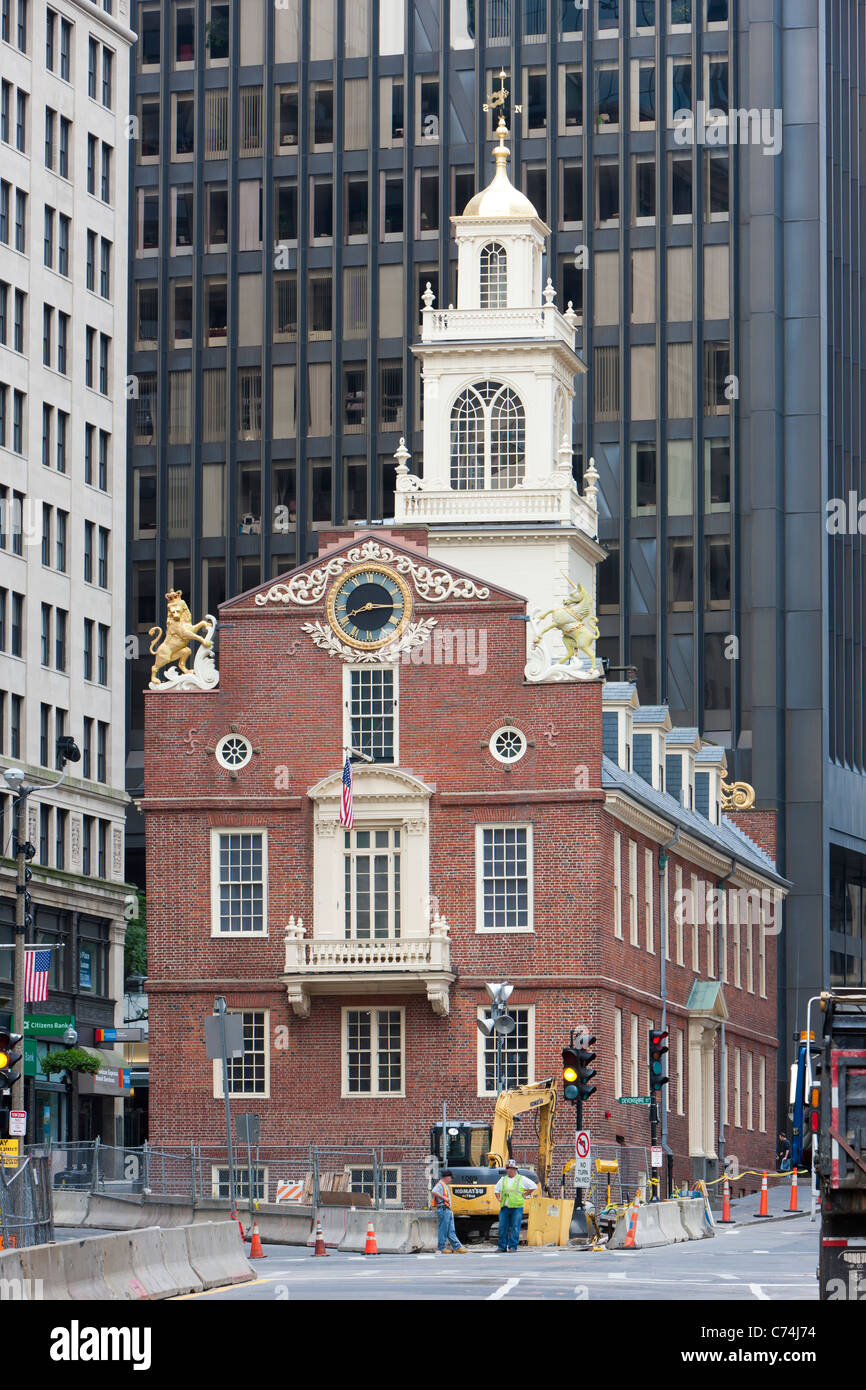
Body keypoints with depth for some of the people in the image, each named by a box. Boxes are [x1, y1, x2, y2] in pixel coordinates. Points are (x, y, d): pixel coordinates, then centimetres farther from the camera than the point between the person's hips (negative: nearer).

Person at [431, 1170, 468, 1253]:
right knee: (443, 1230, -5)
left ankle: (457, 1247, 9)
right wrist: (444, 1198, -25)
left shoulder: (446, 1185, 21)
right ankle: (441, 1248, -1)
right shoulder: (440, 1185, -10)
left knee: (451, 1231, 9)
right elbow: (434, 1192, -28)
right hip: (443, 1210, -10)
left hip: (447, 1210, 10)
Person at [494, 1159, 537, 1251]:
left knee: (515, 1227, -5)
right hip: (504, 1207, 4)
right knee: (502, 1227, 0)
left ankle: (513, 1247, 0)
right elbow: (496, 1189, 28)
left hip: (516, 1207, -4)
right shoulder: (503, 1180, 15)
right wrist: (499, 1198, 11)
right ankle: (502, 1247, 6)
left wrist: (524, 1195, 0)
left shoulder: (521, 1179, 2)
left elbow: (533, 1186, 4)